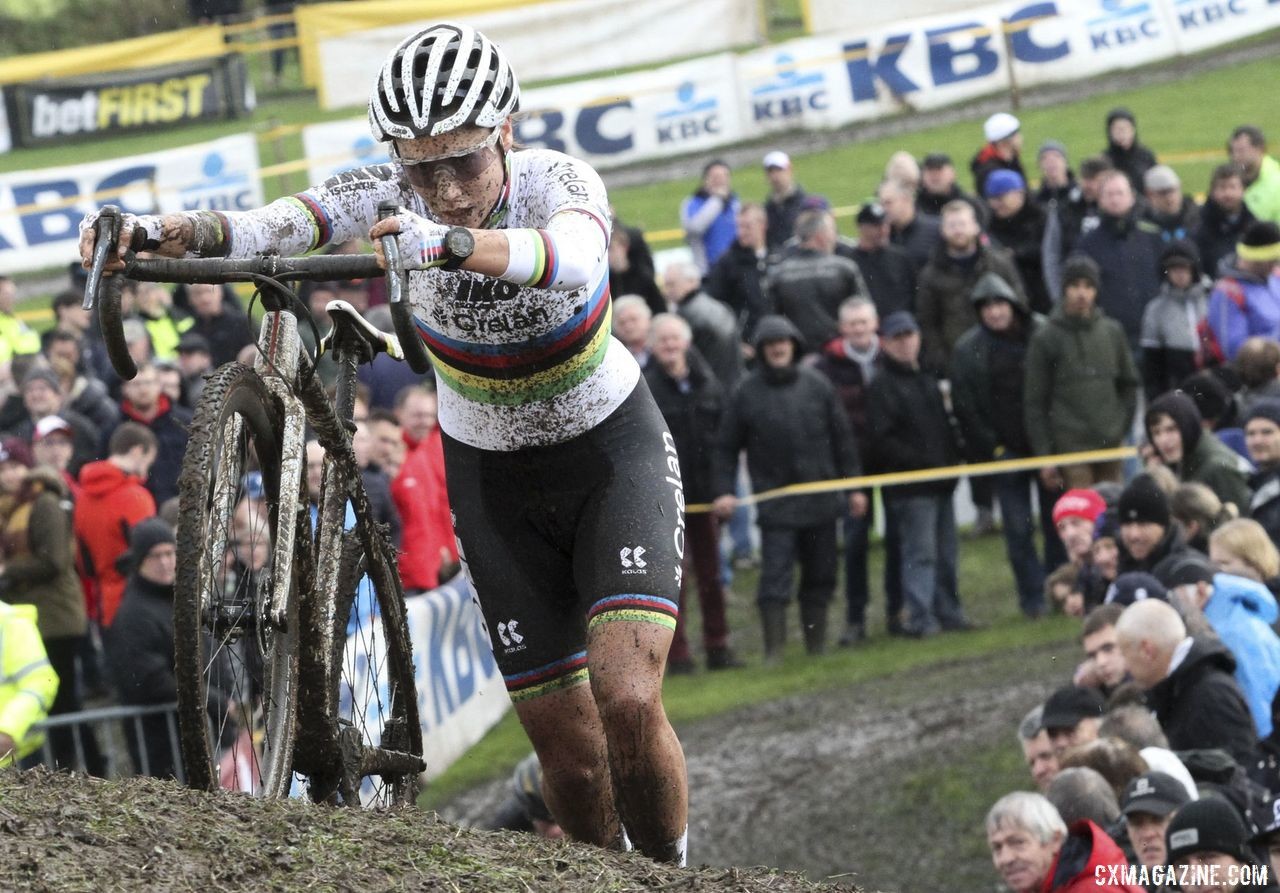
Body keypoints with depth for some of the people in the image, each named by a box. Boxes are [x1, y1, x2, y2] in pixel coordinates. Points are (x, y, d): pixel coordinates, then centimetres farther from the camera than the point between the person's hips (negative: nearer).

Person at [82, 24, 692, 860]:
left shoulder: (558, 181, -25)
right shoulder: (393, 196, -17)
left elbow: (573, 257, -50)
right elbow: (278, 226, -36)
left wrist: (452, 244, -69)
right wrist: (165, 232, -56)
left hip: (611, 450, -3)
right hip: (490, 472, 3)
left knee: (627, 700, -22)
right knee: (568, 749, -1)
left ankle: (672, 877, 2)